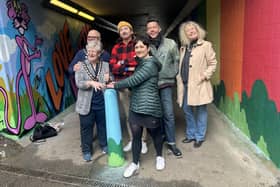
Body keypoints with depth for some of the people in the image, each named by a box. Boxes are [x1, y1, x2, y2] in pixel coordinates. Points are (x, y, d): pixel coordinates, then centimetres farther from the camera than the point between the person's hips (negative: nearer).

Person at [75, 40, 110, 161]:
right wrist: (91, 83, -33)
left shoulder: (105, 65, 2)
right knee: (86, 127, 10)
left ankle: (104, 145, 41)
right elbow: (78, 83, -15)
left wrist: (108, 79, -16)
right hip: (86, 103, -2)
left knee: (103, 125, 18)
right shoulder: (81, 65, -3)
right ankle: (86, 150, 29)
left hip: (102, 102, 2)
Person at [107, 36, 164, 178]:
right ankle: (135, 163, 26)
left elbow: (134, 80, -19)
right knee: (136, 135, 11)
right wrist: (118, 84, 2)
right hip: (135, 106, 8)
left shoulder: (150, 64, -12)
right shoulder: (140, 63, 16)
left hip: (149, 106, -7)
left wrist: (115, 85, -8)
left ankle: (159, 157, 37)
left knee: (155, 133, 12)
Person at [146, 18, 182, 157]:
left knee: (169, 114, 1)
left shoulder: (171, 44, -1)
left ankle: (171, 142, 15)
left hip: (165, 84, 0)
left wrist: (172, 74, 3)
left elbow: (177, 61, 7)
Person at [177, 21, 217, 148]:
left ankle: (200, 137, 21)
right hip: (184, 85, 6)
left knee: (200, 111, 5)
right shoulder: (183, 48, 15)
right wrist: (179, 78, 9)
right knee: (187, 110, 12)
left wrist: (204, 76, -13)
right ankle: (191, 135, 29)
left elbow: (213, 63, -4)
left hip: (198, 85, -5)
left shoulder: (206, 45, -2)